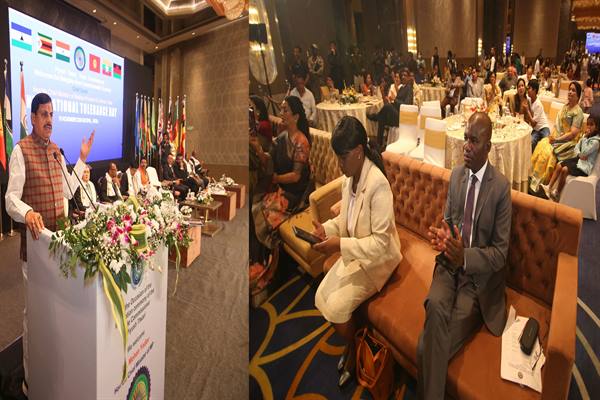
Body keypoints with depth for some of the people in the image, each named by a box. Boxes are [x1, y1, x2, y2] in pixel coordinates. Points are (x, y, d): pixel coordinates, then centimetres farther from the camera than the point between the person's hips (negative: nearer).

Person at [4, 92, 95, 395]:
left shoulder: (56, 150, 12)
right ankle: (30, 379, 20)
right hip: (34, 237, -7)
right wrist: (27, 213, -37)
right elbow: (11, 198, -17)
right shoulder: (21, 150, -11)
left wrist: (82, 159, 15)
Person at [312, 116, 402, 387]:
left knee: (336, 306, -15)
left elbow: (381, 242, -27)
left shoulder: (378, 184, -27)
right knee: (321, 297, -1)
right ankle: (350, 343, 25)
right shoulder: (348, 179, -3)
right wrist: (327, 228, -8)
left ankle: (354, 352, 17)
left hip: (375, 259, -7)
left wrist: (340, 245, -31)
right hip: (353, 253, 8)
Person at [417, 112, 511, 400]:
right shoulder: (456, 174, 8)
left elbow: (501, 252, -7)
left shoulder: (501, 186, -8)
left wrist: (465, 256, -25)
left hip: (479, 271, -4)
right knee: (435, 305, -28)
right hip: (449, 262, 4)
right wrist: (442, 234, -8)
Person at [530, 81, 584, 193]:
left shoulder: (578, 112, -11)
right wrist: (552, 135, -4)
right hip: (557, 137, 7)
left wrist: (557, 139, -17)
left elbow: (573, 133, -16)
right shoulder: (565, 107, 13)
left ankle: (540, 183, -17)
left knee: (548, 152, -26)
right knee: (541, 145, -15)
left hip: (568, 142, -7)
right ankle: (534, 177, -15)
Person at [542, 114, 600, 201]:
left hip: (585, 165, -8)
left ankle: (556, 194, -14)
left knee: (564, 170, -25)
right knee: (559, 165, -10)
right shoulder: (586, 136, 9)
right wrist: (579, 154, -12)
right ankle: (549, 187, -14)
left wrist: (585, 138, -20)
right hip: (578, 159, 8)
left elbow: (584, 152, -24)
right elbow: (576, 148, 11)